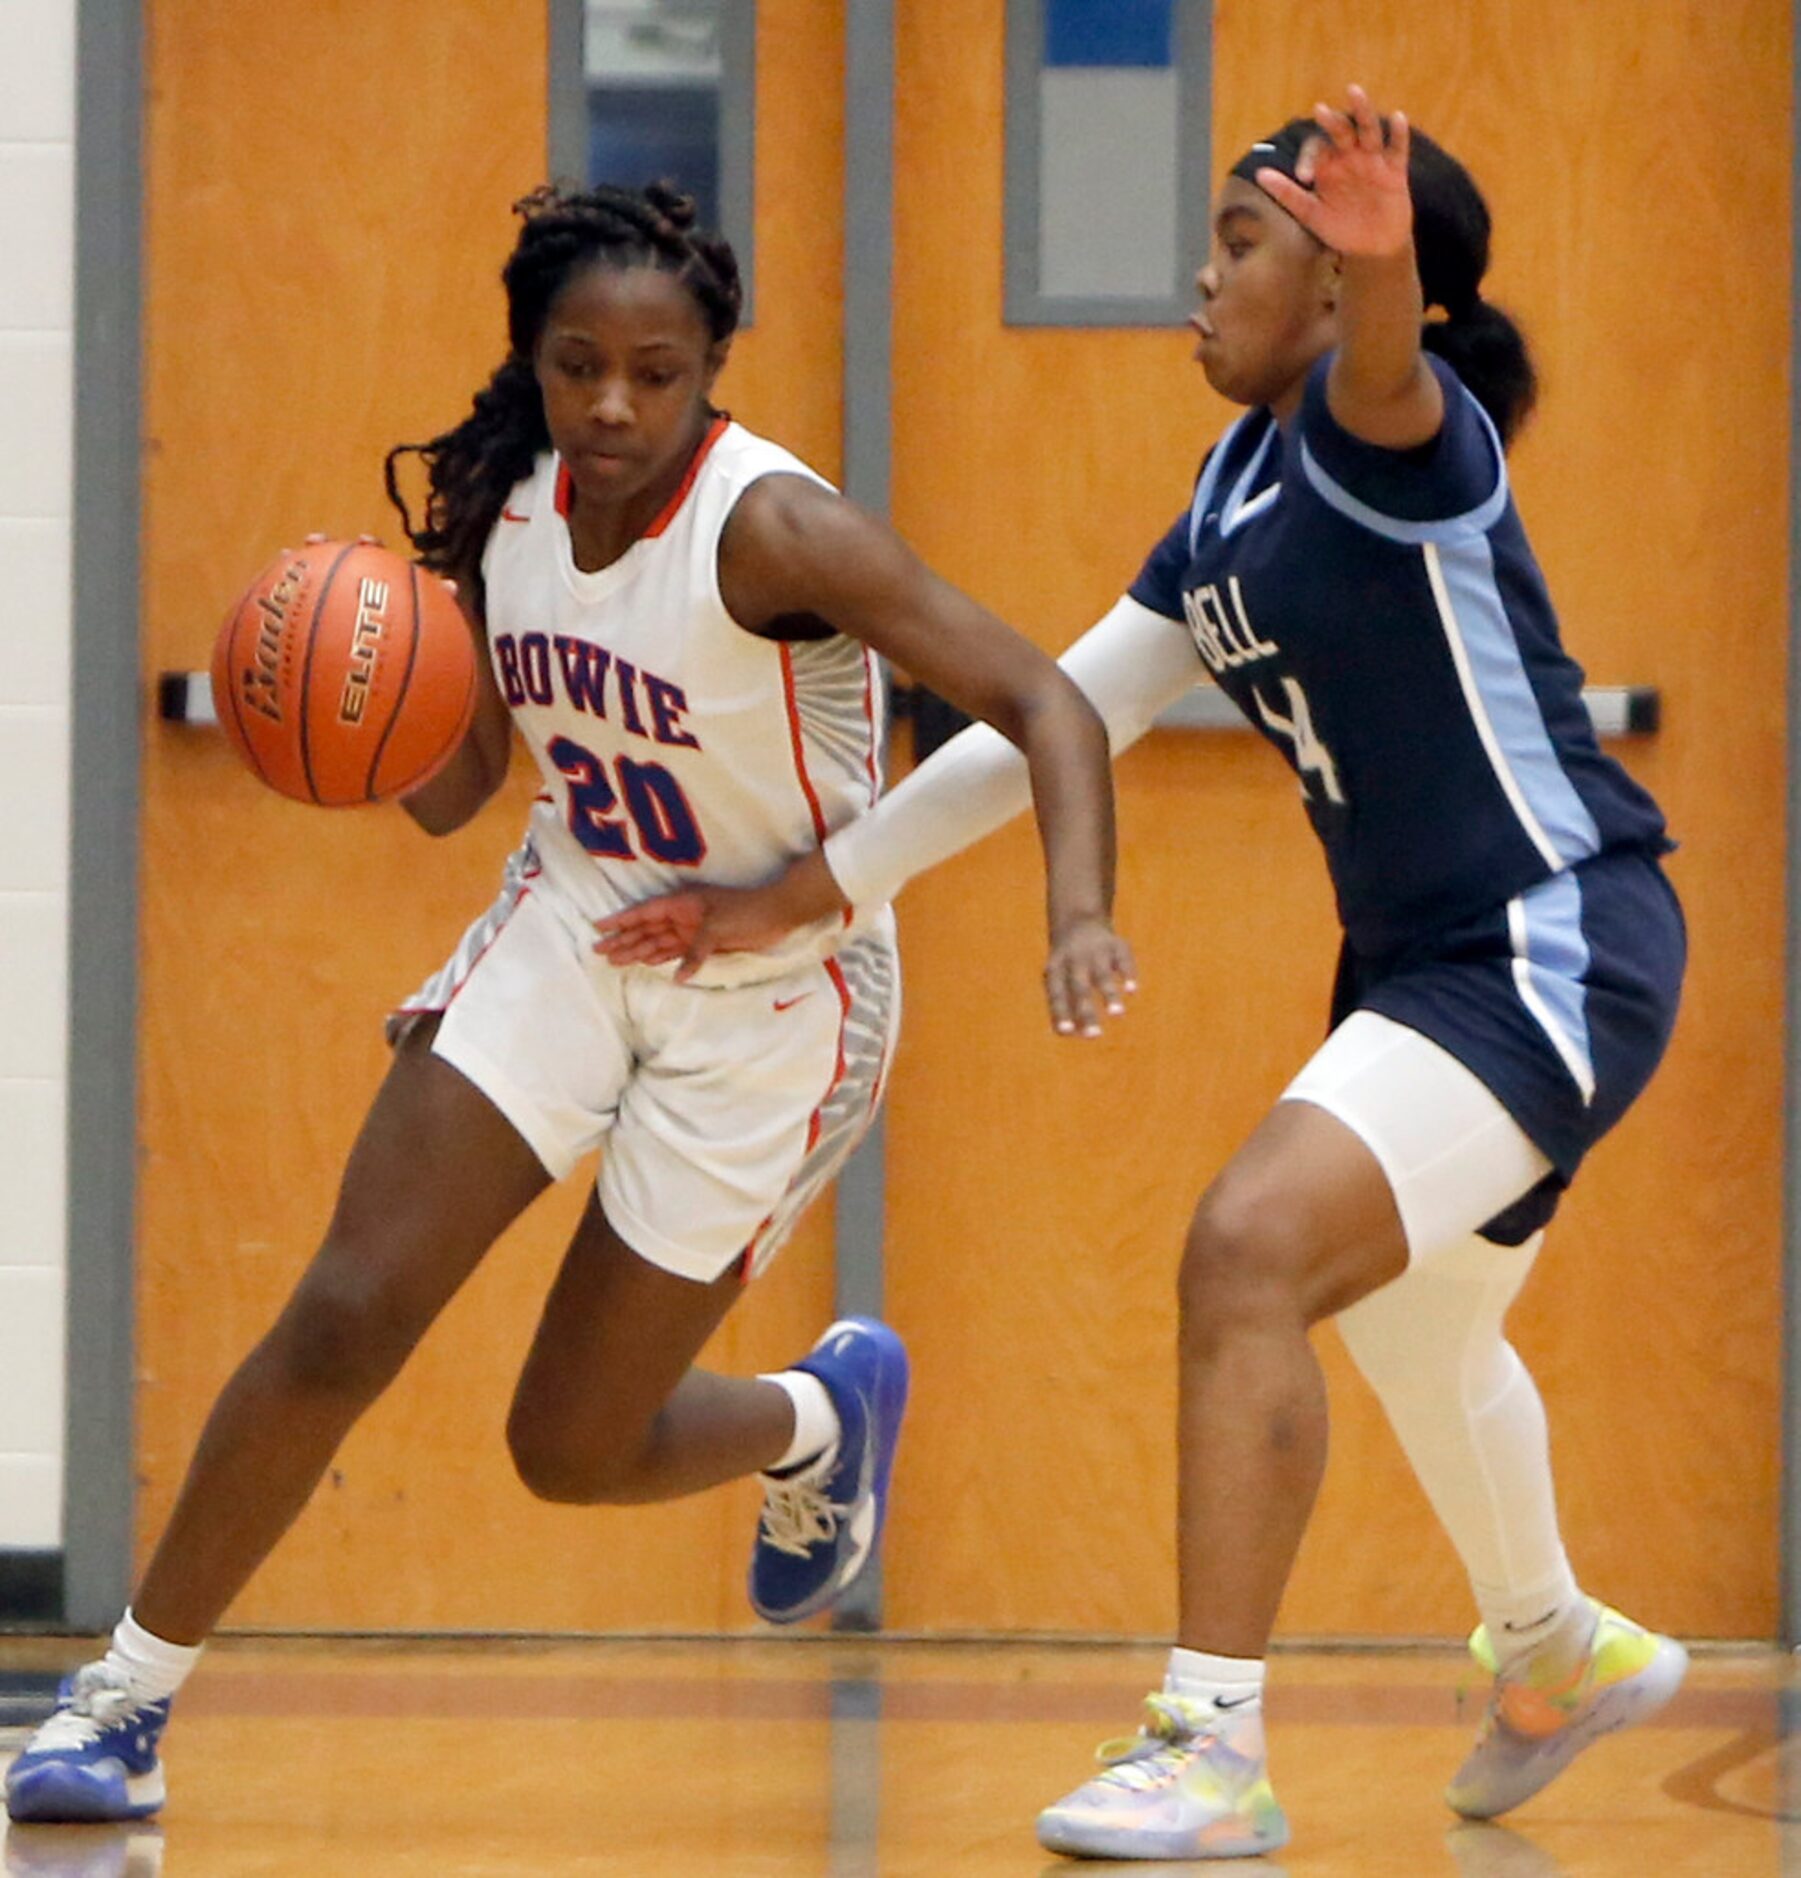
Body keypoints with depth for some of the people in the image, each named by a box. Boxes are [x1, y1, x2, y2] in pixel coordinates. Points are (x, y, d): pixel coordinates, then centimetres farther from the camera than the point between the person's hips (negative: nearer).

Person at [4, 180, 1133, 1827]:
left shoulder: (773, 531, -26)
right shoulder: (503, 507, -7)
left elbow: (1041, 703, -30)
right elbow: (451, 790, 4)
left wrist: (1080, 916, -47)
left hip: (770, 994, -4)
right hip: (573, 932, 4)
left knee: (572, 1449, 3)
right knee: (341, 1322, -11)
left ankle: (823, 1418, 37)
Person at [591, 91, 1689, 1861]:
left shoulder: (1388, 436, -17)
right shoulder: (1239, 488, 10)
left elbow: (1388, 379, -44)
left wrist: (1381, 267, -68)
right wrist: (801, 894, 14)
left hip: (1553, 950, -11)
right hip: (1423, 960, 11)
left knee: (1252, 1247, -26)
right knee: (1407, 1328, 30)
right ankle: (1557, 1651, 58)